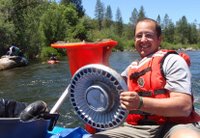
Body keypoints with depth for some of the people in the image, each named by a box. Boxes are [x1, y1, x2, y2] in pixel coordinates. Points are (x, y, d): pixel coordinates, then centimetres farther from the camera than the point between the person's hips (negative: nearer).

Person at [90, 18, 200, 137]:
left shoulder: (172, 60, -2)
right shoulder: (132, 67, 20)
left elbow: (184, 106, -14)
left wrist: (140, 103, -26)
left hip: (172, 126, -4)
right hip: (137, 128, 5)